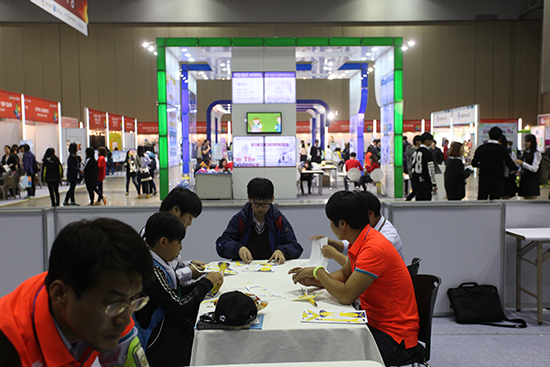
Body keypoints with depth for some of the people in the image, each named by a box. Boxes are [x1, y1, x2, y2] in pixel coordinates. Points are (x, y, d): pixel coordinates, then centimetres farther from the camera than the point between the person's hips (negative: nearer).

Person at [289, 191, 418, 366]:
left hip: (394, 337, -9)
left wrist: (318, 272, -12)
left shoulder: (374, 248, -26)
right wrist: (314, 281, -1)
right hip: (373, 322, 9)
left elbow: (346, 295, -28)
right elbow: (345, 274, 16)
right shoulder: (361, 241, 3)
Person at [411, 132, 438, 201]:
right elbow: (431, 170, -15)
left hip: (416, 181, 7)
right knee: (426, 201, -2)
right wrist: (434, 184, -10)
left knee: (418, 201, 12)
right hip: (425, 182, -7)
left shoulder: (415, 152, 9)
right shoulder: (428, 153, -14)